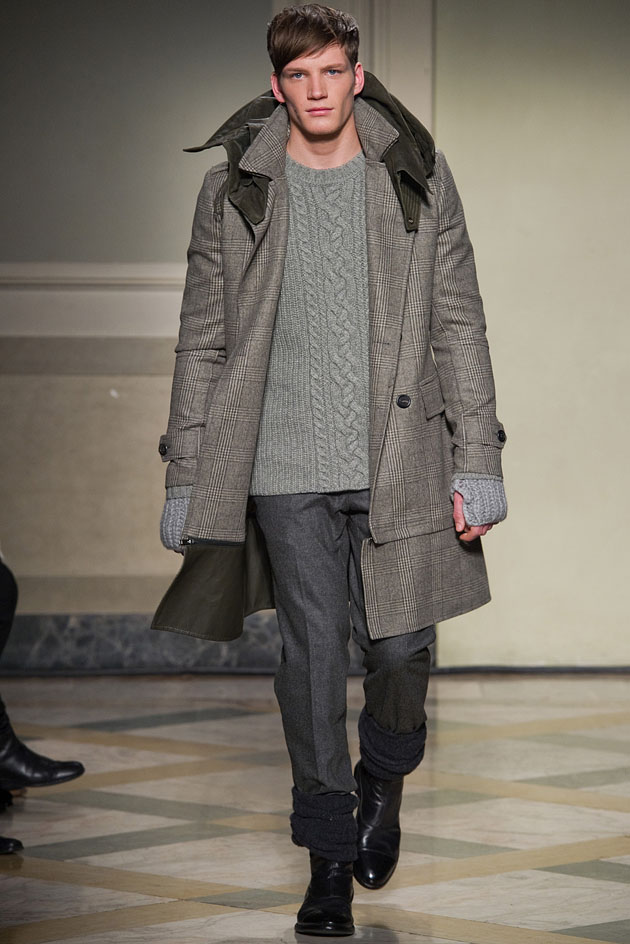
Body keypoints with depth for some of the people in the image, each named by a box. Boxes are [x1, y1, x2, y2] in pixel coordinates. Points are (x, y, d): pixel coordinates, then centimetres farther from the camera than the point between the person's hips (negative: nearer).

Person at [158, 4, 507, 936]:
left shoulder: (418, 178, 4)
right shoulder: (233, 192, 4)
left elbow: (459, 326, 5)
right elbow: (203, 342, 7)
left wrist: (478, 463, -1)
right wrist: (186, 479, 3)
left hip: (398, 458, 0)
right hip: (287, 465, 0)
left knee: (399, 643, 1)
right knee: (312, 652, 0)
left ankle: (384, 780, 32)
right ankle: (331, 855, 12)